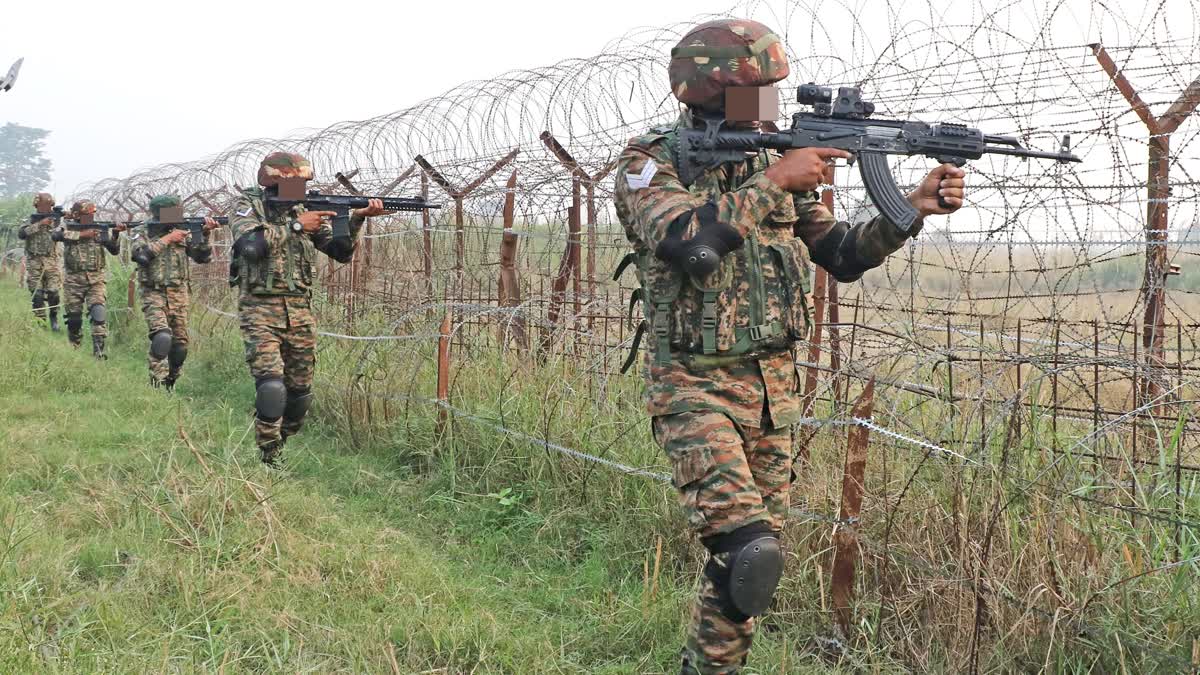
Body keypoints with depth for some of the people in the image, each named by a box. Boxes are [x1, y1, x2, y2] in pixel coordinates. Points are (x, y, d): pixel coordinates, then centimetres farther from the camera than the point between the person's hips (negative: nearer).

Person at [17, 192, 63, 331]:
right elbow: (21, 234, -15)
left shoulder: (54, 219, 9)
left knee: (53, 292, -7)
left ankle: (54, 318, 14)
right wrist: (40, 224, -20)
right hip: (34, 262, -1)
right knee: (37, 294, -2)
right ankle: (40, 321, 8)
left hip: (52, 261, 1)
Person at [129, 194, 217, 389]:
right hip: (154, 295, -4)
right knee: (162, 336, -24)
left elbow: (203, 257, 4)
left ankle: (170, 383, 21)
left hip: (179, 295, 4)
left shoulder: (182, 235, 10)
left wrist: (205, 235, -11)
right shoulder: (142, 237, 1)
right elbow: (141, 255, -19)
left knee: (180, 344, 5)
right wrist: (167, 240, -16)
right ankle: (157, 383, -20)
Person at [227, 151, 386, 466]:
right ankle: (269, 462, -7)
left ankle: (277, 446, 27)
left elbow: (341, 252, 6)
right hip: (260, 312, -5)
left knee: (300, 393, 7)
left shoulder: (304, 211, 10)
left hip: (299, 312, 5)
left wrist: (357, 218, -10)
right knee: (271, 386, -18)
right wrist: (295, 226, -17)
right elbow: (251, 244, -22)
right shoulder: (247, 205, -2)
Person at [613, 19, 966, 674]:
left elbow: (842, 255, 10)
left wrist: (913, 208, -4)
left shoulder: (769, 163, 7)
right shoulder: (650, 164, -9)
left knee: (753, 548, 11)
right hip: (694, 385, -6)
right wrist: (774, 183, -25)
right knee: (750, 549, -23)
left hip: (772, 382, 6)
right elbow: (689, 239, -29)